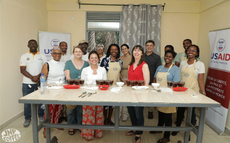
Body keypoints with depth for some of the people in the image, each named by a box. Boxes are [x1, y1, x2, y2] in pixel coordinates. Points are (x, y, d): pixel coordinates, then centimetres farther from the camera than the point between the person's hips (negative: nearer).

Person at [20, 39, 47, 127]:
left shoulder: (42, 56, 7)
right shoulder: (24, 56, 5)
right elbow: (22, 70, -4)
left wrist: (39, 76, -15)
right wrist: (32, 77, -15)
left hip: (40, 82, 0)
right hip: (27, 83, 0)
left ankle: (41, 116, 23)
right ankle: (27, 118, 21)